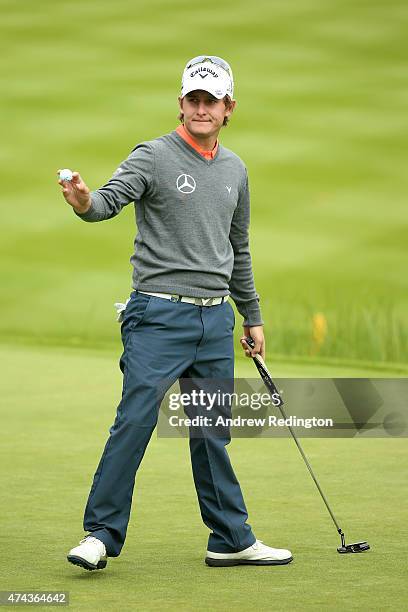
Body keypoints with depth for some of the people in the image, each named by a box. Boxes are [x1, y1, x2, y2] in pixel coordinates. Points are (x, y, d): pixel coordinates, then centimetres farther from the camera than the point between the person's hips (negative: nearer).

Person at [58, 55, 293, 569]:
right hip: (159, 315, -5)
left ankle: (231, 539, 16)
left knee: (213, 432, 10)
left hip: (215, 320, 5)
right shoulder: (154, 156, -5)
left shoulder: (234, 170, 13)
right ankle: (101, 534, -2)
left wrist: (252, 318, 24)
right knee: (134, 421, -9)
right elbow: (111, 199, -23)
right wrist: (84, 202, -46)